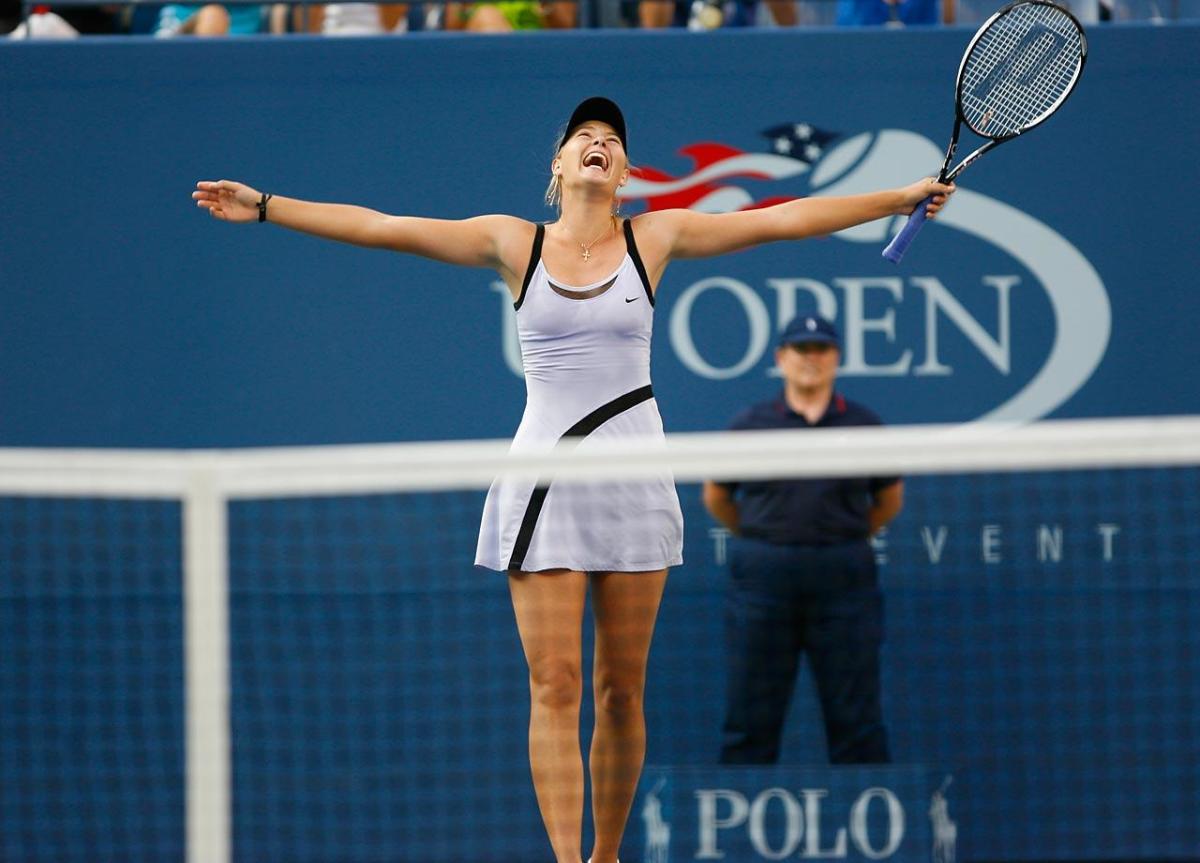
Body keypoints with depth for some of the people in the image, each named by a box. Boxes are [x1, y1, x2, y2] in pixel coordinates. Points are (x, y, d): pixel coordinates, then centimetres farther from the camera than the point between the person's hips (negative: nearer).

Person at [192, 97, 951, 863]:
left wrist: (902, 198, 4)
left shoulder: (654, 238, 6)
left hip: (634, 481, 1)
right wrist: (265, 207, -3)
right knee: (554, 686, -8)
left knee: (621, 690, 3)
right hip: (544, 480, -1)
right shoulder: (515, 243, 4)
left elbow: (783, 219, 6)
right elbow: (380, 227, 2)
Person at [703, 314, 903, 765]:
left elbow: (890, 499, 17)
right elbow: (716, 497, 15)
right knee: (751, 714, 2)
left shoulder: (863, 424, 5)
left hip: (843, 576, 0)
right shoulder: (752, 424, 4)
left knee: (855, 715, 1)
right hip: (763, 576, 0)